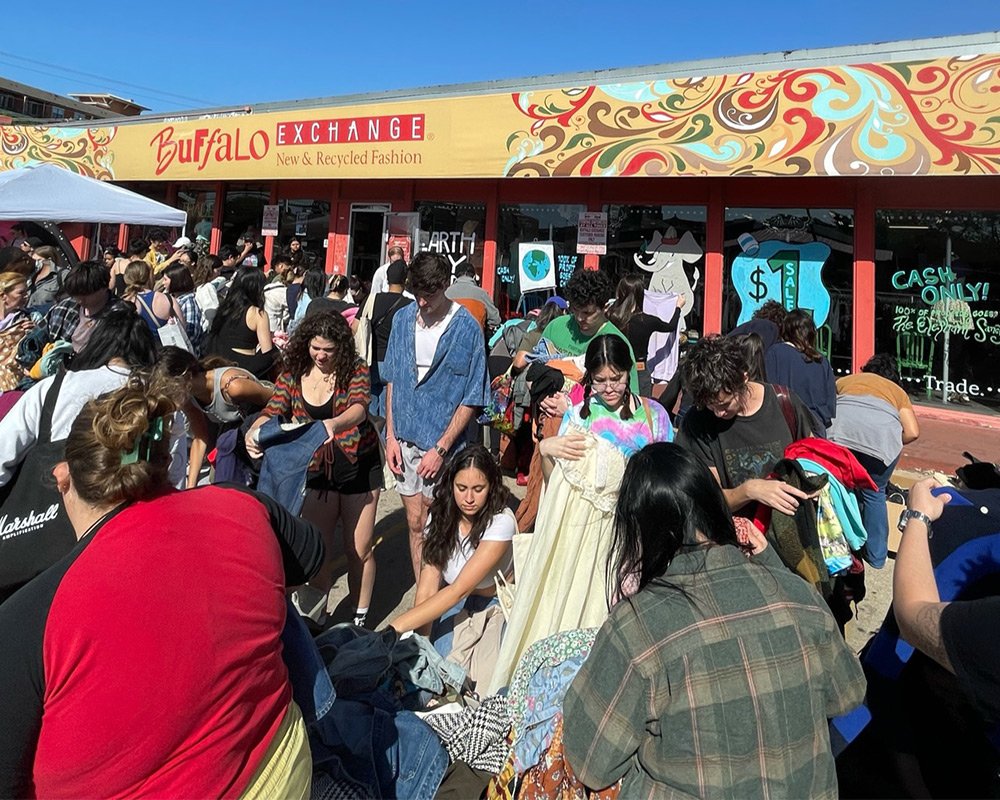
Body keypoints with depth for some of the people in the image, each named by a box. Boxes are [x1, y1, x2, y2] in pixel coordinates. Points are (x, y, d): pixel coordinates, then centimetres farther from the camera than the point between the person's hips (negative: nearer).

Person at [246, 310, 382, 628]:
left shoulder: (355, 370, -10)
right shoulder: (294, 374, -1)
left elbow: (359, 409, -27)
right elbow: (272, 412, -10)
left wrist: (334, 424, -49)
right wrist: (253, 432, -33)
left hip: (359, 467, -2)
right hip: (316, 471, 2)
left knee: (360, 550, 7)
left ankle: (360, 619, 28)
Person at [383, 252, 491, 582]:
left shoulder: (466, 328, -10)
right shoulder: (402, 318, 4)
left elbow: (472, 399, -8)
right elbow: (392, 379, 10)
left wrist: (441, 448, -12)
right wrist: (391, 436, 4)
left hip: (442, 445, -4)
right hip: (405, 441, 4)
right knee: (415, 526, 13)